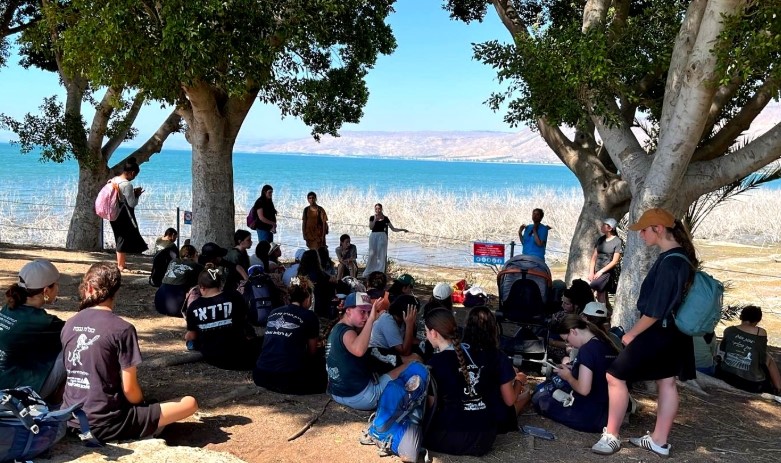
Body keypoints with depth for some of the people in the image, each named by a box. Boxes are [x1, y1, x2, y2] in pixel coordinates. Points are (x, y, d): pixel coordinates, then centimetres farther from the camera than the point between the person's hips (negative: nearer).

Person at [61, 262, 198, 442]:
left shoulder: (69, 325, 3)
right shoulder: (122, 329, -15)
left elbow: (69, 372, 14)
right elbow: (130, 389, -13)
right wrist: (143, 406, 10)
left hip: (70, 419, 7)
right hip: (105, 425, -7)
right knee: (190, 403, -2)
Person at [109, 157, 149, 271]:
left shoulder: (114, 180, 5)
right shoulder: (127, 185, -20)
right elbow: (132, 203, -17)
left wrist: (133, 192, 10)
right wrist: (137, 195, 0)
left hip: (115, 214, 9)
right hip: (125, 216, -9)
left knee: (121, 239, 18)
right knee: (124, 240, 2)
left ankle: (120, 263, 25)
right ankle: (121, 265, 8)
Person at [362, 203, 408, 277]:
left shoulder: (385, 218, 6)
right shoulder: (372, 217, 4)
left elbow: (393, 228, 8)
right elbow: (370, 227, -10)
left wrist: (402, 229, 0)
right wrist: (375, 220, -18)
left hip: (382, 237, 1)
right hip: (374, 236, -1)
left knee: (381, 255, 0)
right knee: (372, 254, -1)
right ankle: (368, 273, 8)